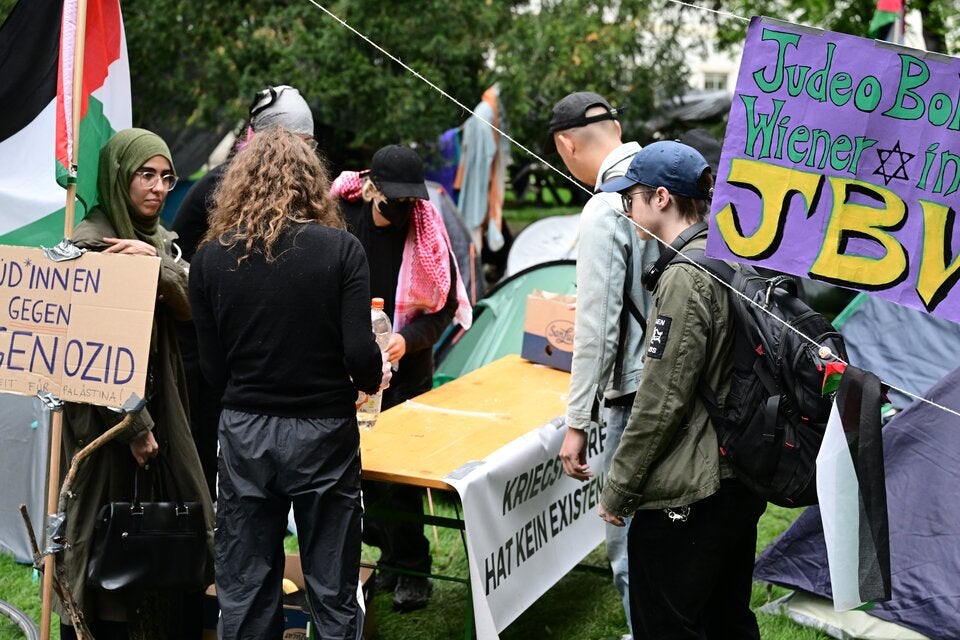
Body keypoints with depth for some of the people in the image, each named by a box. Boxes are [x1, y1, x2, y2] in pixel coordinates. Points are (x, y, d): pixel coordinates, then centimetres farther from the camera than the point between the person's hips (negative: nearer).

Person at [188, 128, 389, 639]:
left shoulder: (210, 257, -2)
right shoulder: (340, 249, -8)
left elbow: (213, 368, -1)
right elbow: (360, 354, -14)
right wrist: (374, 380, 7)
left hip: (244, 434, 2)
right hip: (323, 433, -2)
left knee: (244, 594, 14)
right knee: (332, 594, 11)